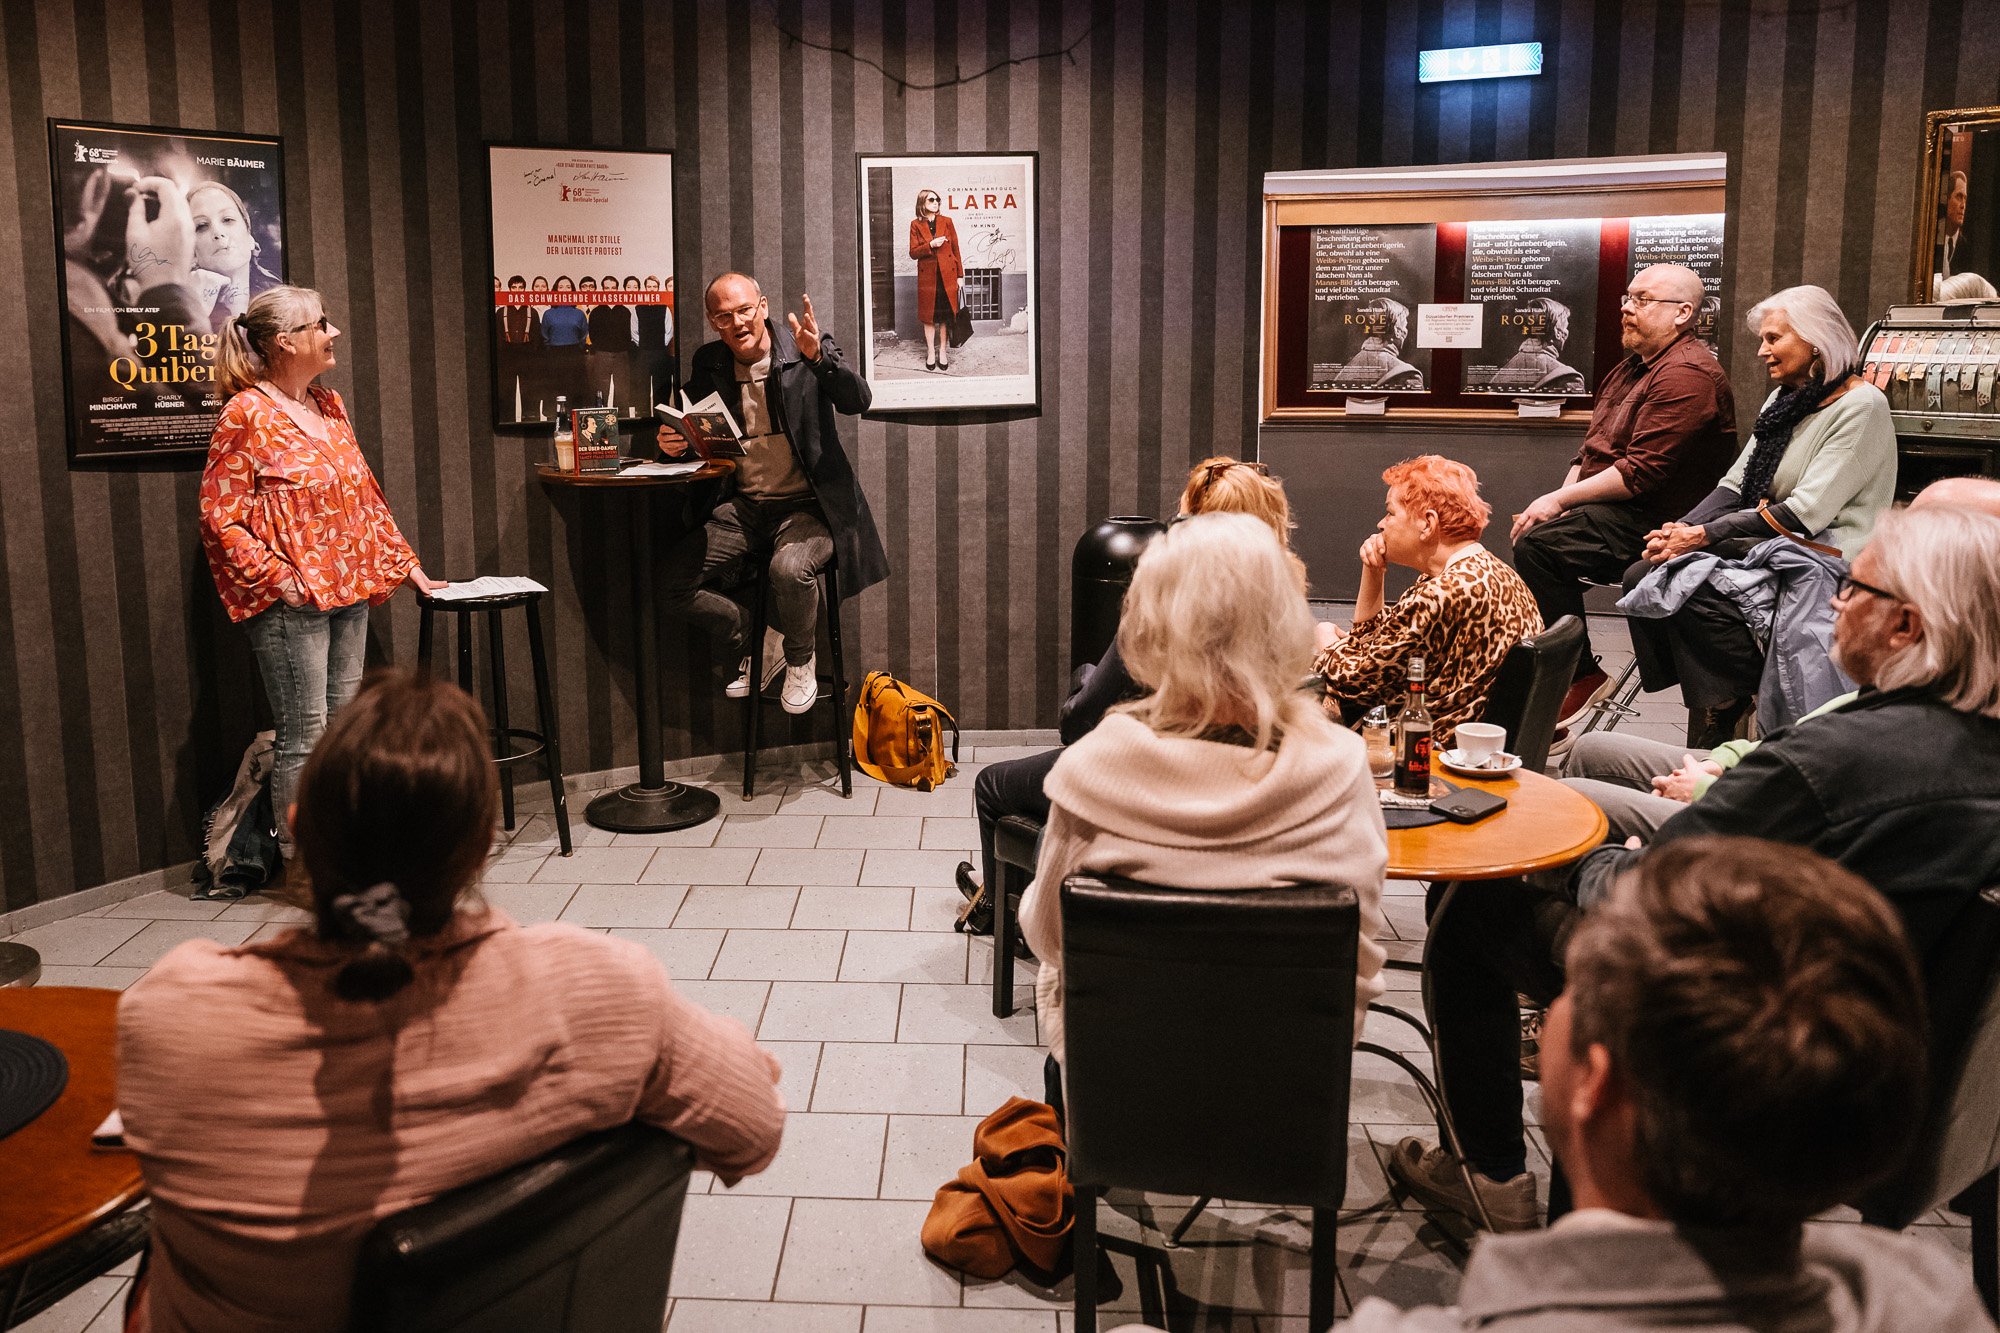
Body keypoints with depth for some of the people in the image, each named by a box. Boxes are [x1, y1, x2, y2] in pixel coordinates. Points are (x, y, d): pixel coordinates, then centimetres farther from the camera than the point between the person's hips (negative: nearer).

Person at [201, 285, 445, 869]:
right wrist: (282, 580, -16)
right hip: (291, 605, -7)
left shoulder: (330, 406, 14)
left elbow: (365, 496, 21)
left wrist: (406, 564, 17)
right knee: (304, 739, -3)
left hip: (349, 597, 8)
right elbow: (220, 519, -10)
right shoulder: (247, 415, -9)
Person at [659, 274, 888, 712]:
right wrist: (673, 443, -6)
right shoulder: (707, 363, 9)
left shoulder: (810, 349, -3)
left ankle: (799, 660, -1)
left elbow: (858, 401, -17)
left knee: (790, 568, -35)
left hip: (805, 507, -5)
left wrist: (817, 357, -33)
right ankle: (754, 644, 14)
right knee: (672, 581, -12)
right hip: (742, 508, 5)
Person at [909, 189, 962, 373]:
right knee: (929, 314, 2)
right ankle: (931, 353, 12)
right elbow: (913, 252, -2)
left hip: (947, 274, 1)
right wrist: (931, 245, -18)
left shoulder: (946, 222, 5)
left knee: (946, 314, 3)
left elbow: (955, 249, 6)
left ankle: (943, 351, 13)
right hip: (927, 275, -1)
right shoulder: (916, 225, 2)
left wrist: (959, 275, 4)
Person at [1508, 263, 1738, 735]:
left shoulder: (1687, 375, -15)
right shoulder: (1632, 368, 20)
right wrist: (1559, 500, 1)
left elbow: (1642, 472, -21)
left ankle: (1583, 676, -16)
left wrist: (1561, 500, -16)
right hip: (1614, 512, 10)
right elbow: (1591, 448, 20)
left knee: (1539, 544, -25)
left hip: (1659, 521, -10)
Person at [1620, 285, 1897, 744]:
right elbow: (1734, 486, 13)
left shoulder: (1860, 406, -10)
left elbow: (1806, 512, -18)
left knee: (1698, 594, -30)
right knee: (1642, 577, -12)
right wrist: (1682, 530, -7)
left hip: (1824, 560, -9)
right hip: (1766, 547, 9)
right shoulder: (1782, 400, 17)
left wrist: (1704, 536, -20)